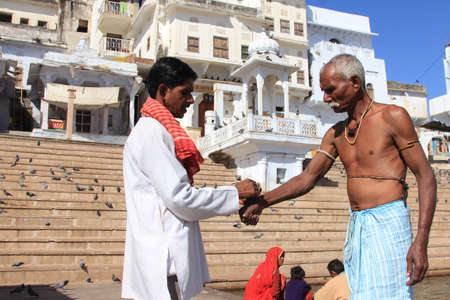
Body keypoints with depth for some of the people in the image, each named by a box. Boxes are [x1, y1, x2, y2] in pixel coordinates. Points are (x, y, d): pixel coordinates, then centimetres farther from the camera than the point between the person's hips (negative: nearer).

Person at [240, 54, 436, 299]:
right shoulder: (335, 134, 13)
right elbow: (307, 179, 9)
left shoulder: (392, 117, -4)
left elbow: (426, 177, -7)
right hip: (355, 226, 6)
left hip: (388, 223, -6)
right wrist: (261, 202, -5)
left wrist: (420, 242, -16)